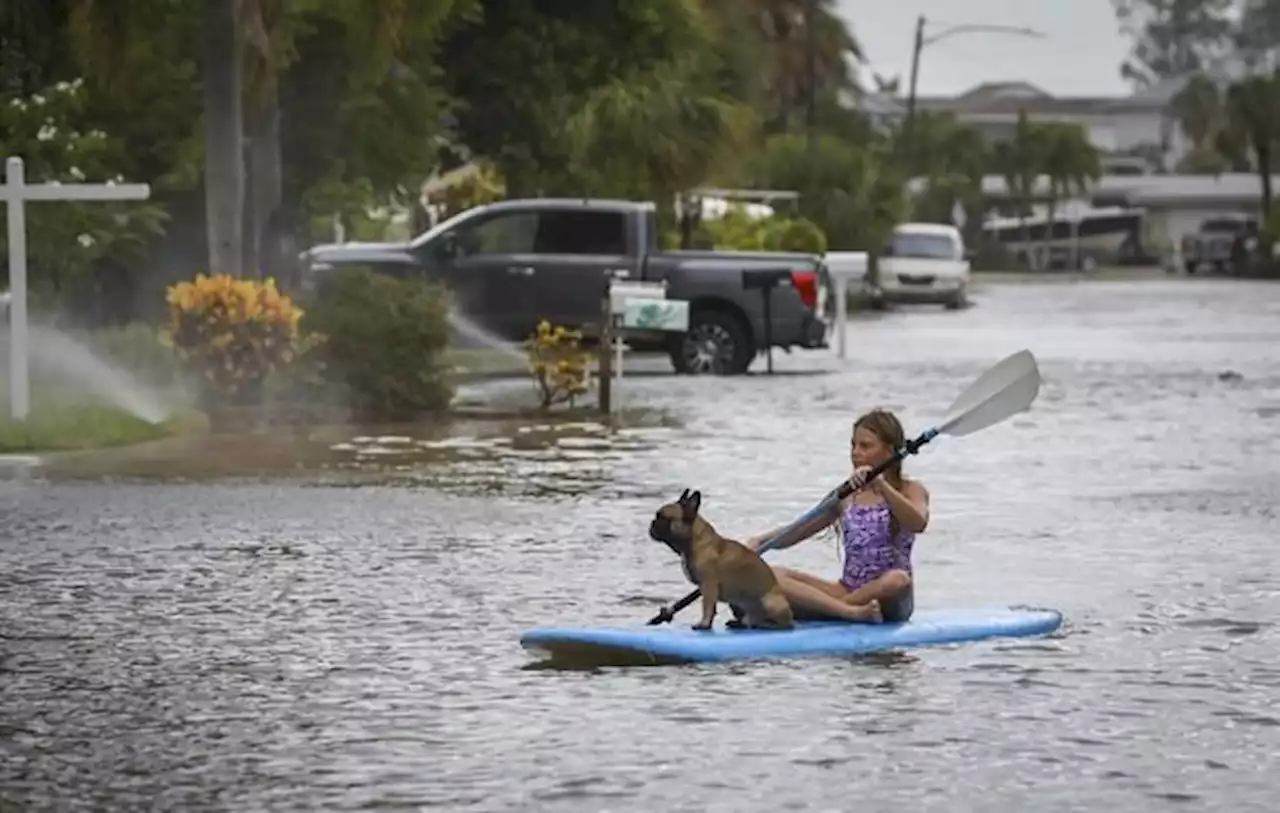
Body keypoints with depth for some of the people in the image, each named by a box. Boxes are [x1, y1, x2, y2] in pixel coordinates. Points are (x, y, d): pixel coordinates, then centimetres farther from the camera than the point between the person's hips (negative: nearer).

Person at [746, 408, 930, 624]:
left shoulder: (911, 491, 1)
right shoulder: (847, 497, 13)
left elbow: (918, 523, -23)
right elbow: (796, 532, 12)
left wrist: (880, 485, -32)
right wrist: (760, 541, -7)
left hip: (887, 599, -4)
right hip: (847, 590, 4)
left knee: (897, 580, -41)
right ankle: (850, 611, -36)